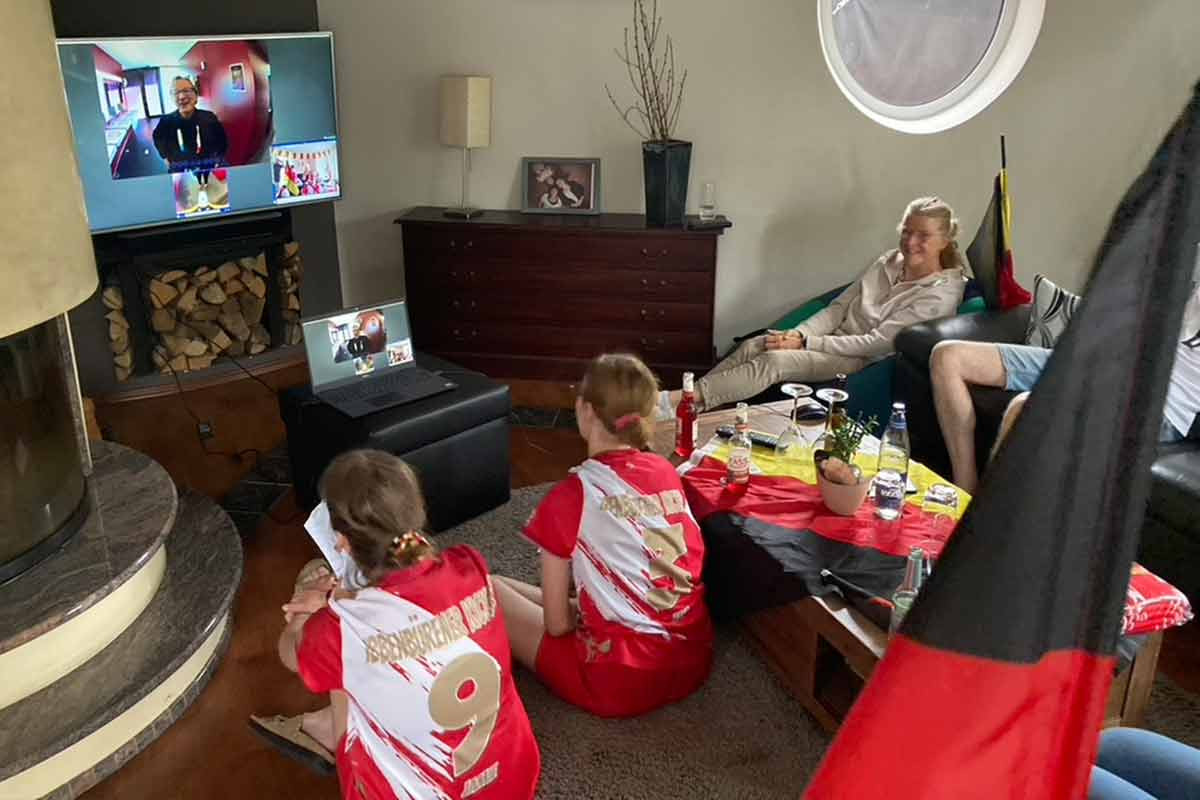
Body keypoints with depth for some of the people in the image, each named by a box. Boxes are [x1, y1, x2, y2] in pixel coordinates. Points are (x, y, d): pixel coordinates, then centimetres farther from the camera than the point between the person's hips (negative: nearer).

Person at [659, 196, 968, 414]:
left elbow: (878, 342, -16)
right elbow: (838, 307, 10)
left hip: (861, 362, -7)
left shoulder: (943, 292, -10)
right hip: (835, 340, 7)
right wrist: (798, 333, -10)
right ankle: (690, 402, -23)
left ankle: (675, 403, -35)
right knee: (752, 346, -18)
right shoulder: (888, 263, 11)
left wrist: (806, 343, -17)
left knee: (773, 361, -29)